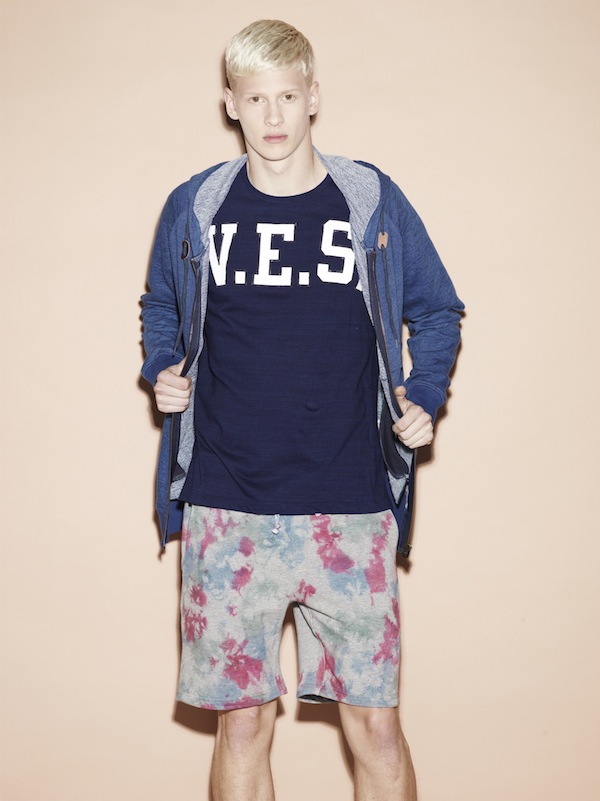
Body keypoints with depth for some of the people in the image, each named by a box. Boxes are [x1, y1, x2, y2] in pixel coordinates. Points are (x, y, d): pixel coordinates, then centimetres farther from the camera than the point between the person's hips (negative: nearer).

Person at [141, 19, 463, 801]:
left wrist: (423, 398, 0)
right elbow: (160, 309, 22)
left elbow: (438, 312, 15)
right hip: (226, 512, 1)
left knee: (376, 725, 3)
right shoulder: (193, 208, 5)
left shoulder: (373, 202, 3)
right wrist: (160, 372, 3)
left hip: (350, 511, 0)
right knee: (243, 720, 7)